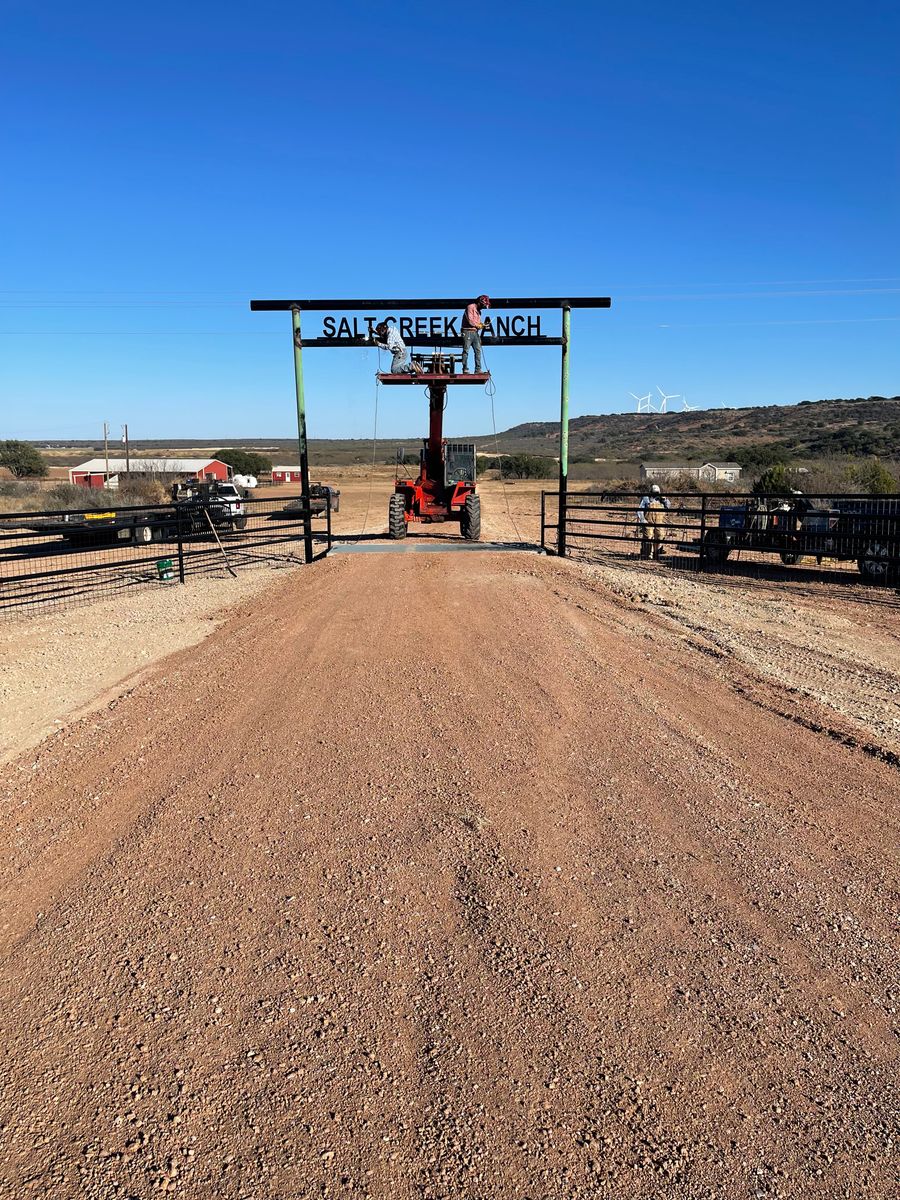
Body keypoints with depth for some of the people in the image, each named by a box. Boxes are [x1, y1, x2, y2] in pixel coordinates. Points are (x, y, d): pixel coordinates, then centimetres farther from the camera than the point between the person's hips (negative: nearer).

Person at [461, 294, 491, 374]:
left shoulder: (478, 310, 21)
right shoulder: (470, 307, -6)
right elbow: (470, 320, -15)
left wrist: (483, 324, 3)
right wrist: (478, 325, -3)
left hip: (475, 332, 8)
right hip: (468, 331, -8)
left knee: (478, 350, 0)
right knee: (466, 351, -4)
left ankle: (478, 369, 1)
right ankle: (465, 369, -1)